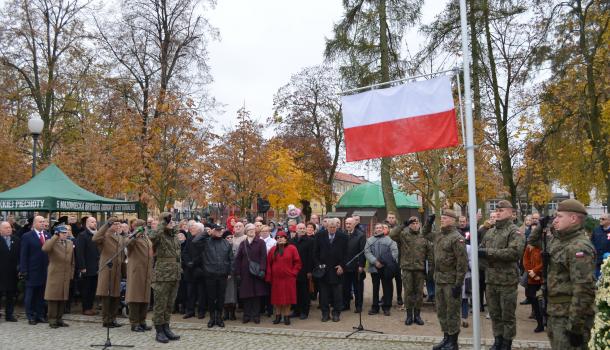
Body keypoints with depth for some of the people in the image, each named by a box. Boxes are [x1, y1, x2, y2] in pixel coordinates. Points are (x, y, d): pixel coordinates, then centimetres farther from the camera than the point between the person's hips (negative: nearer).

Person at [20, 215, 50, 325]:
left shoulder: (48, 236, 8)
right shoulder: (27, 236, -3)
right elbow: (23, 255, -5)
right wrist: (24, 270, -11)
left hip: (45, 270, 4)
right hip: (32, 271, -4)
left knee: (41, 294, 10)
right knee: (30, 294, 5)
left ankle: (40, 315, 18)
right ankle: (31, 316, 14)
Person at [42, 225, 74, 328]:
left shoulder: (70, 243, 13)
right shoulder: (52, 242, -4)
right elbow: (45, 248, -29)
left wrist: (71, 274, 12)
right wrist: (55, 237, -24)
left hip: (66, 276, 5)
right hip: (54, 275, -5)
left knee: (63, 297, 8)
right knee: (53, 297, -1)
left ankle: (59, 319, 17)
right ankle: (52, 320, 7)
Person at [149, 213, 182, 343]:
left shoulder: (175, 236, 13)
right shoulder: (160, 235, -9)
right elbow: (151, 237, -34)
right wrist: (163, 223, -28)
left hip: (175, 275, 7)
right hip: (162, 275, -7)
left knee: (170, 303, 13)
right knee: (160, 303, 1)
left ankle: (166, 328, 23)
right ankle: (159, 331, 9)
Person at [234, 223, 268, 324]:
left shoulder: (261, 242, 2)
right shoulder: (243, 244, 11)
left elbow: (263, 257, -5)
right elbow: (238, 258, 8)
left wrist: (262, 269, -15)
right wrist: (238, 273, 0)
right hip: (245, 273, 2)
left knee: (257, 294, 1)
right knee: (246, 294, 4)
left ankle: (256, 315, 10)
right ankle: (247, 315, 13)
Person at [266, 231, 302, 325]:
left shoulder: (292, 248, -2)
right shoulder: (273, 250, 7)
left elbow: (297, 262, -1)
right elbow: (269, 263, 7)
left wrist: (293, 272, -6)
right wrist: (269, 276, 2)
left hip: (288, 278, -2)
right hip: (276, 278, 3)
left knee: (287, 297, 2)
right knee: (276, 297, 7)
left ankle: (286, 316, 12)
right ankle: (278, 316, 18)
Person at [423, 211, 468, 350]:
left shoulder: (457, 238, -15)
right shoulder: (438, 235, 10)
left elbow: (462, 262, -18)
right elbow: (426, 234, 32)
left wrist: (458, 284, -20)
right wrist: (429, 222, 13)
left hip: (451, 281, -8)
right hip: (439, 280, 8)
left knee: (452, 312, 2)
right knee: (441, 312, 16)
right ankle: (446, 338, 28)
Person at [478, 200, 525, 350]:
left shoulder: (514, 231, -7)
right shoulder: (489, 232, 14)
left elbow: (515, 252, -22)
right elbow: (481, 250, 15)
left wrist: (489, 252, -20)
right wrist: (485, 260, -9)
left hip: (507, 280, -6)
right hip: (491, 279, 6)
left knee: (507, 315, 5)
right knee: (494, 313, 15)